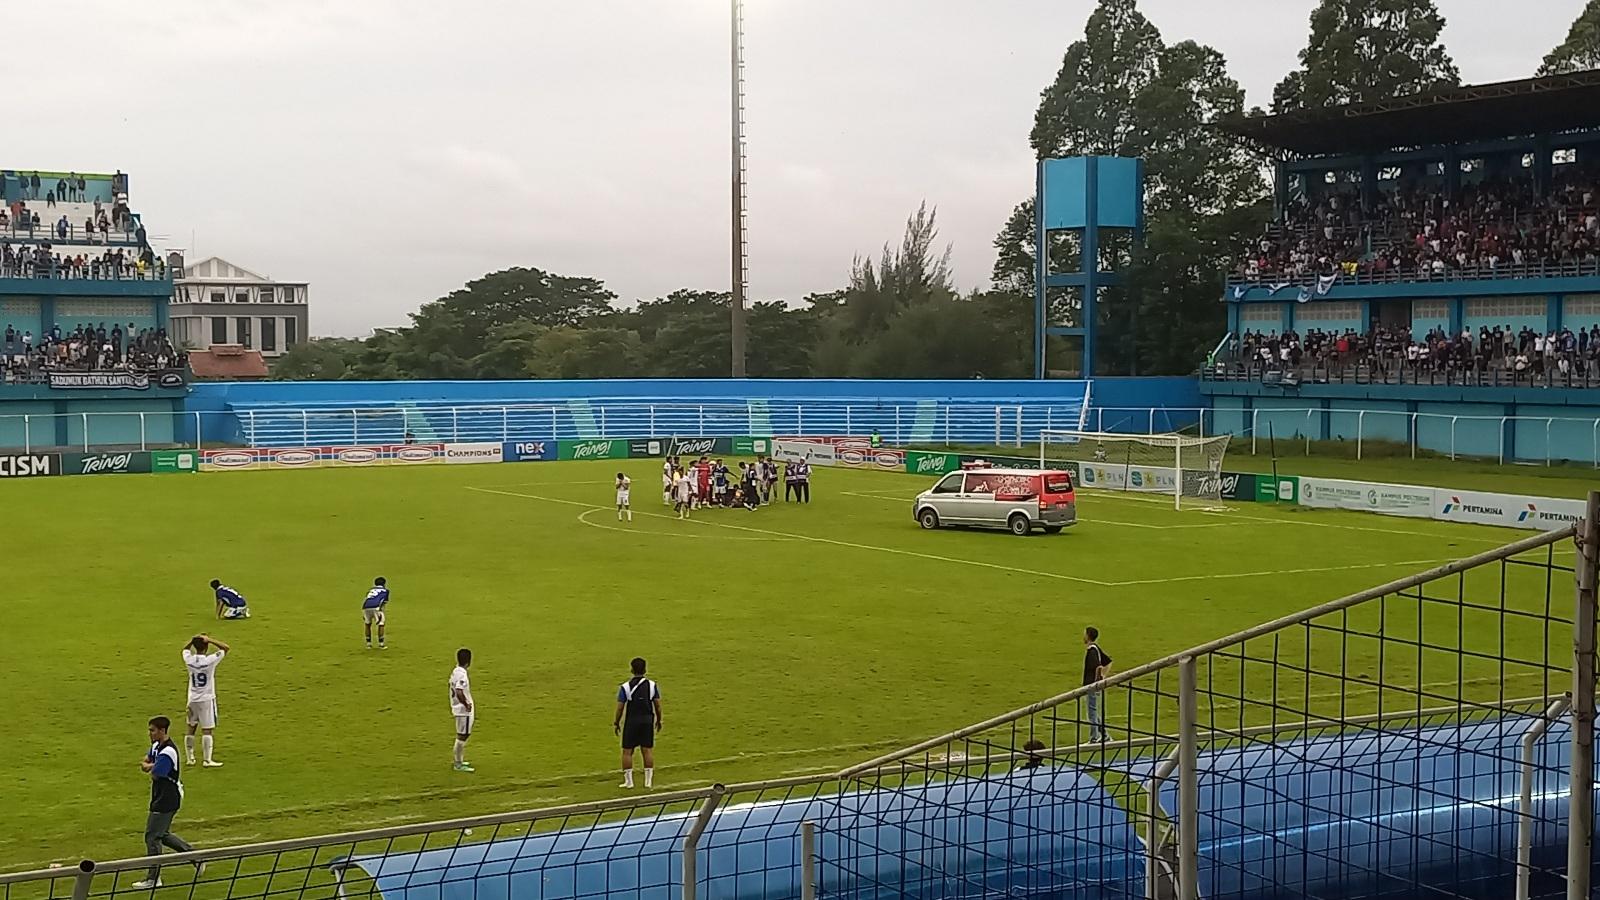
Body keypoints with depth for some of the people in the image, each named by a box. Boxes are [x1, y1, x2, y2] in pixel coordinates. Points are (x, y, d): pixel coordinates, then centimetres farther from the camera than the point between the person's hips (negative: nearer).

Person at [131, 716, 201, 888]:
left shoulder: (167, 753, -24)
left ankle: (153, 879, 6)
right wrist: (150, 765, -10)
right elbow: (144, 763, 13)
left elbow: (154, 775, -22)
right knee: (163, 835, 19)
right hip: (161, 798, 10)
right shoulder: (157, 746, 8)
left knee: (152, 837, -3)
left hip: (166, 800, -10)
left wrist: (148, 767, -1)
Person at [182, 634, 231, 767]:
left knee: (191, 728, 14)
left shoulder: (189, 660, -6)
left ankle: (190, 758, 21)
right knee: (207, 730, -2)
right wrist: (209, 640, -12)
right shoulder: (210, 660, -16)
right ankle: (207, 760, -3)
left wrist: (193, 639, 2)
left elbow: (185, 648, 18)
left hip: (192, 700, 4)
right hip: (207, 699, -4)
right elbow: (225, 648, -7)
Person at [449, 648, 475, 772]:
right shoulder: (462, 674, -22)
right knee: (462, 736, -3)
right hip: (464, 710, -10)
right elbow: (459, 693, -30)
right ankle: (459, 764, 3)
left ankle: (459, 761, 29)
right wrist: (467, 705, -19)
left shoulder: (455, 671, 7)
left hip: (457, 707, 10)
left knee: (462, 735, 20)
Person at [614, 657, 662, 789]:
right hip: (647, 721, 2)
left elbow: (620, 707, -6)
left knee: (627, 751, 7)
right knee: (647, 750, 8)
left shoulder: (625, 687, -10)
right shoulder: (652, 685, -3)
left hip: (631, 722, -2)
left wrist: (616, 723, 6)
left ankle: (628, 780, 8)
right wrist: (658, 720, 15)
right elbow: (658, 705, 1)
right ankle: (649, 780, 10)